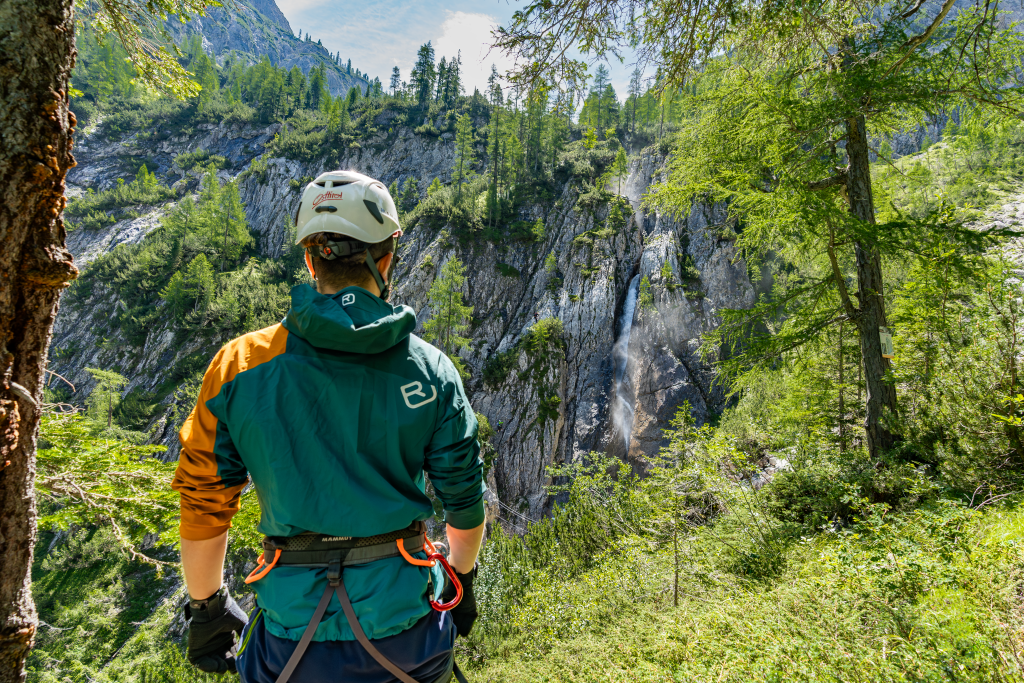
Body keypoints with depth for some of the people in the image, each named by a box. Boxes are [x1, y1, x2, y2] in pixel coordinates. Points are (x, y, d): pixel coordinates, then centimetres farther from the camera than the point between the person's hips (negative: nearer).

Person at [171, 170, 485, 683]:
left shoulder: (240, 367, -9)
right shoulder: (430, 370, -10)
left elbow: (203, 505, -3)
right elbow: (464, 500, -2)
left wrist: (206, 609, 13)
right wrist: (462, 579, 16)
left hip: (293, 641, 0)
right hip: (406, 632, 1)